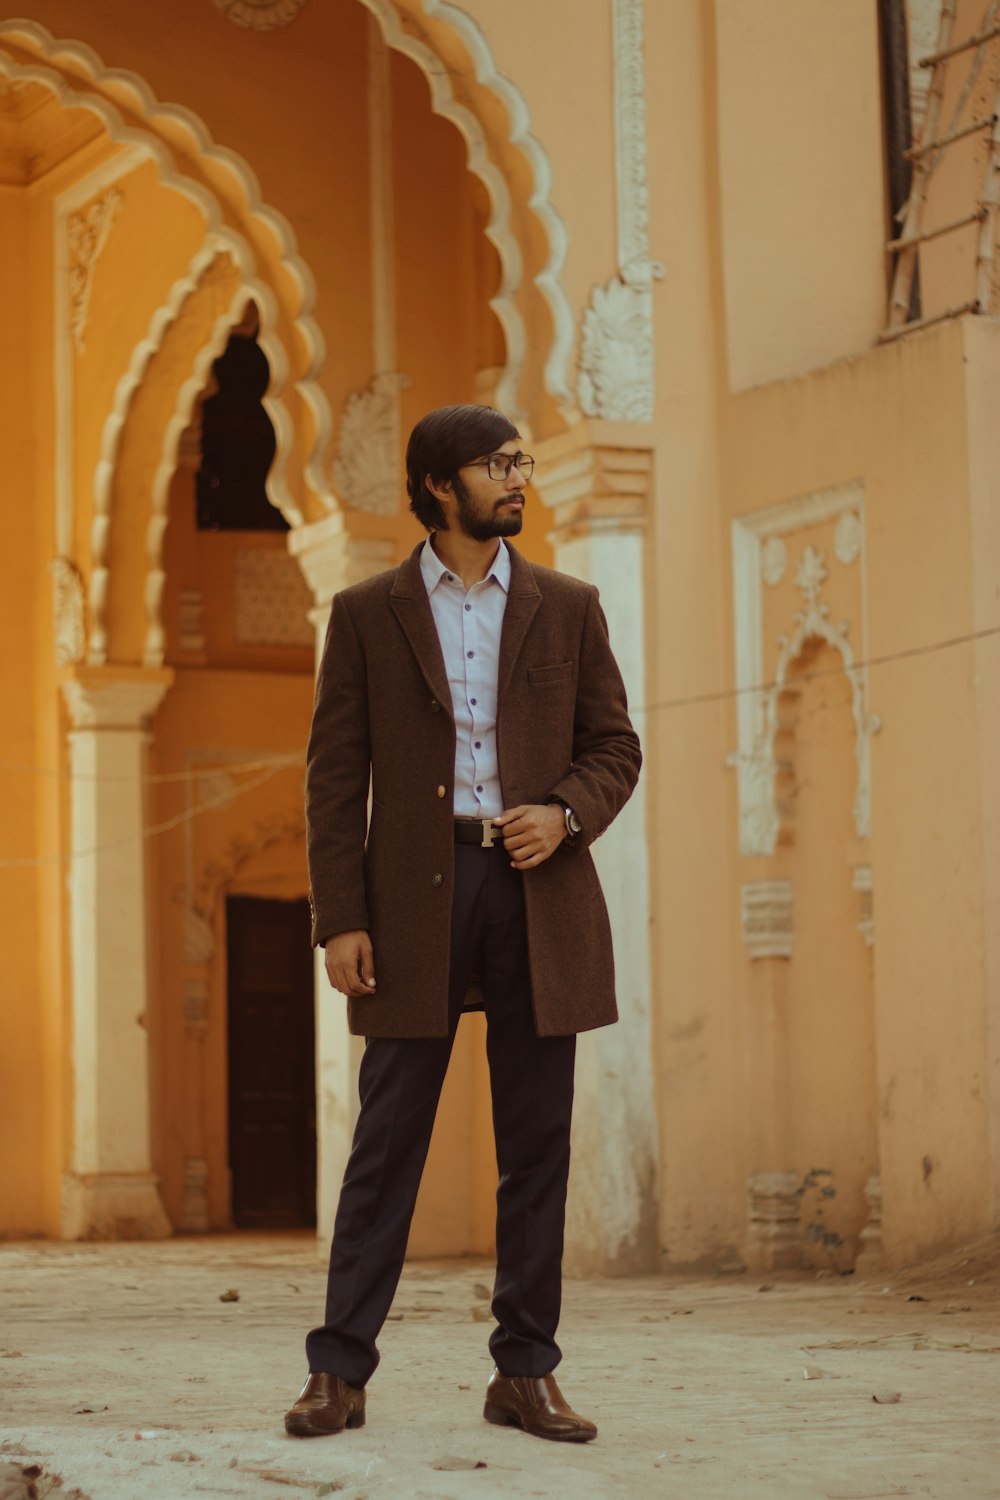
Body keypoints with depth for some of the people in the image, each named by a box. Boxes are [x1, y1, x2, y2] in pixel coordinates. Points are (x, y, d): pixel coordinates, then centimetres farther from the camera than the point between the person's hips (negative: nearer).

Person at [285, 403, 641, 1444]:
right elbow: (334, 773, 3)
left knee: (537, 1143, 3)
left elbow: (614, 747, 12)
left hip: (538, 890, 2)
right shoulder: (368, 613, 5)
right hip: (416, 893, -2)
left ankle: (525, 1373, 11)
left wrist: (564, 813, -9)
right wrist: (339, 919, -5)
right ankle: (339, 1372, 3)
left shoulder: (566, 607, 11)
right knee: (387, 1139, -2)